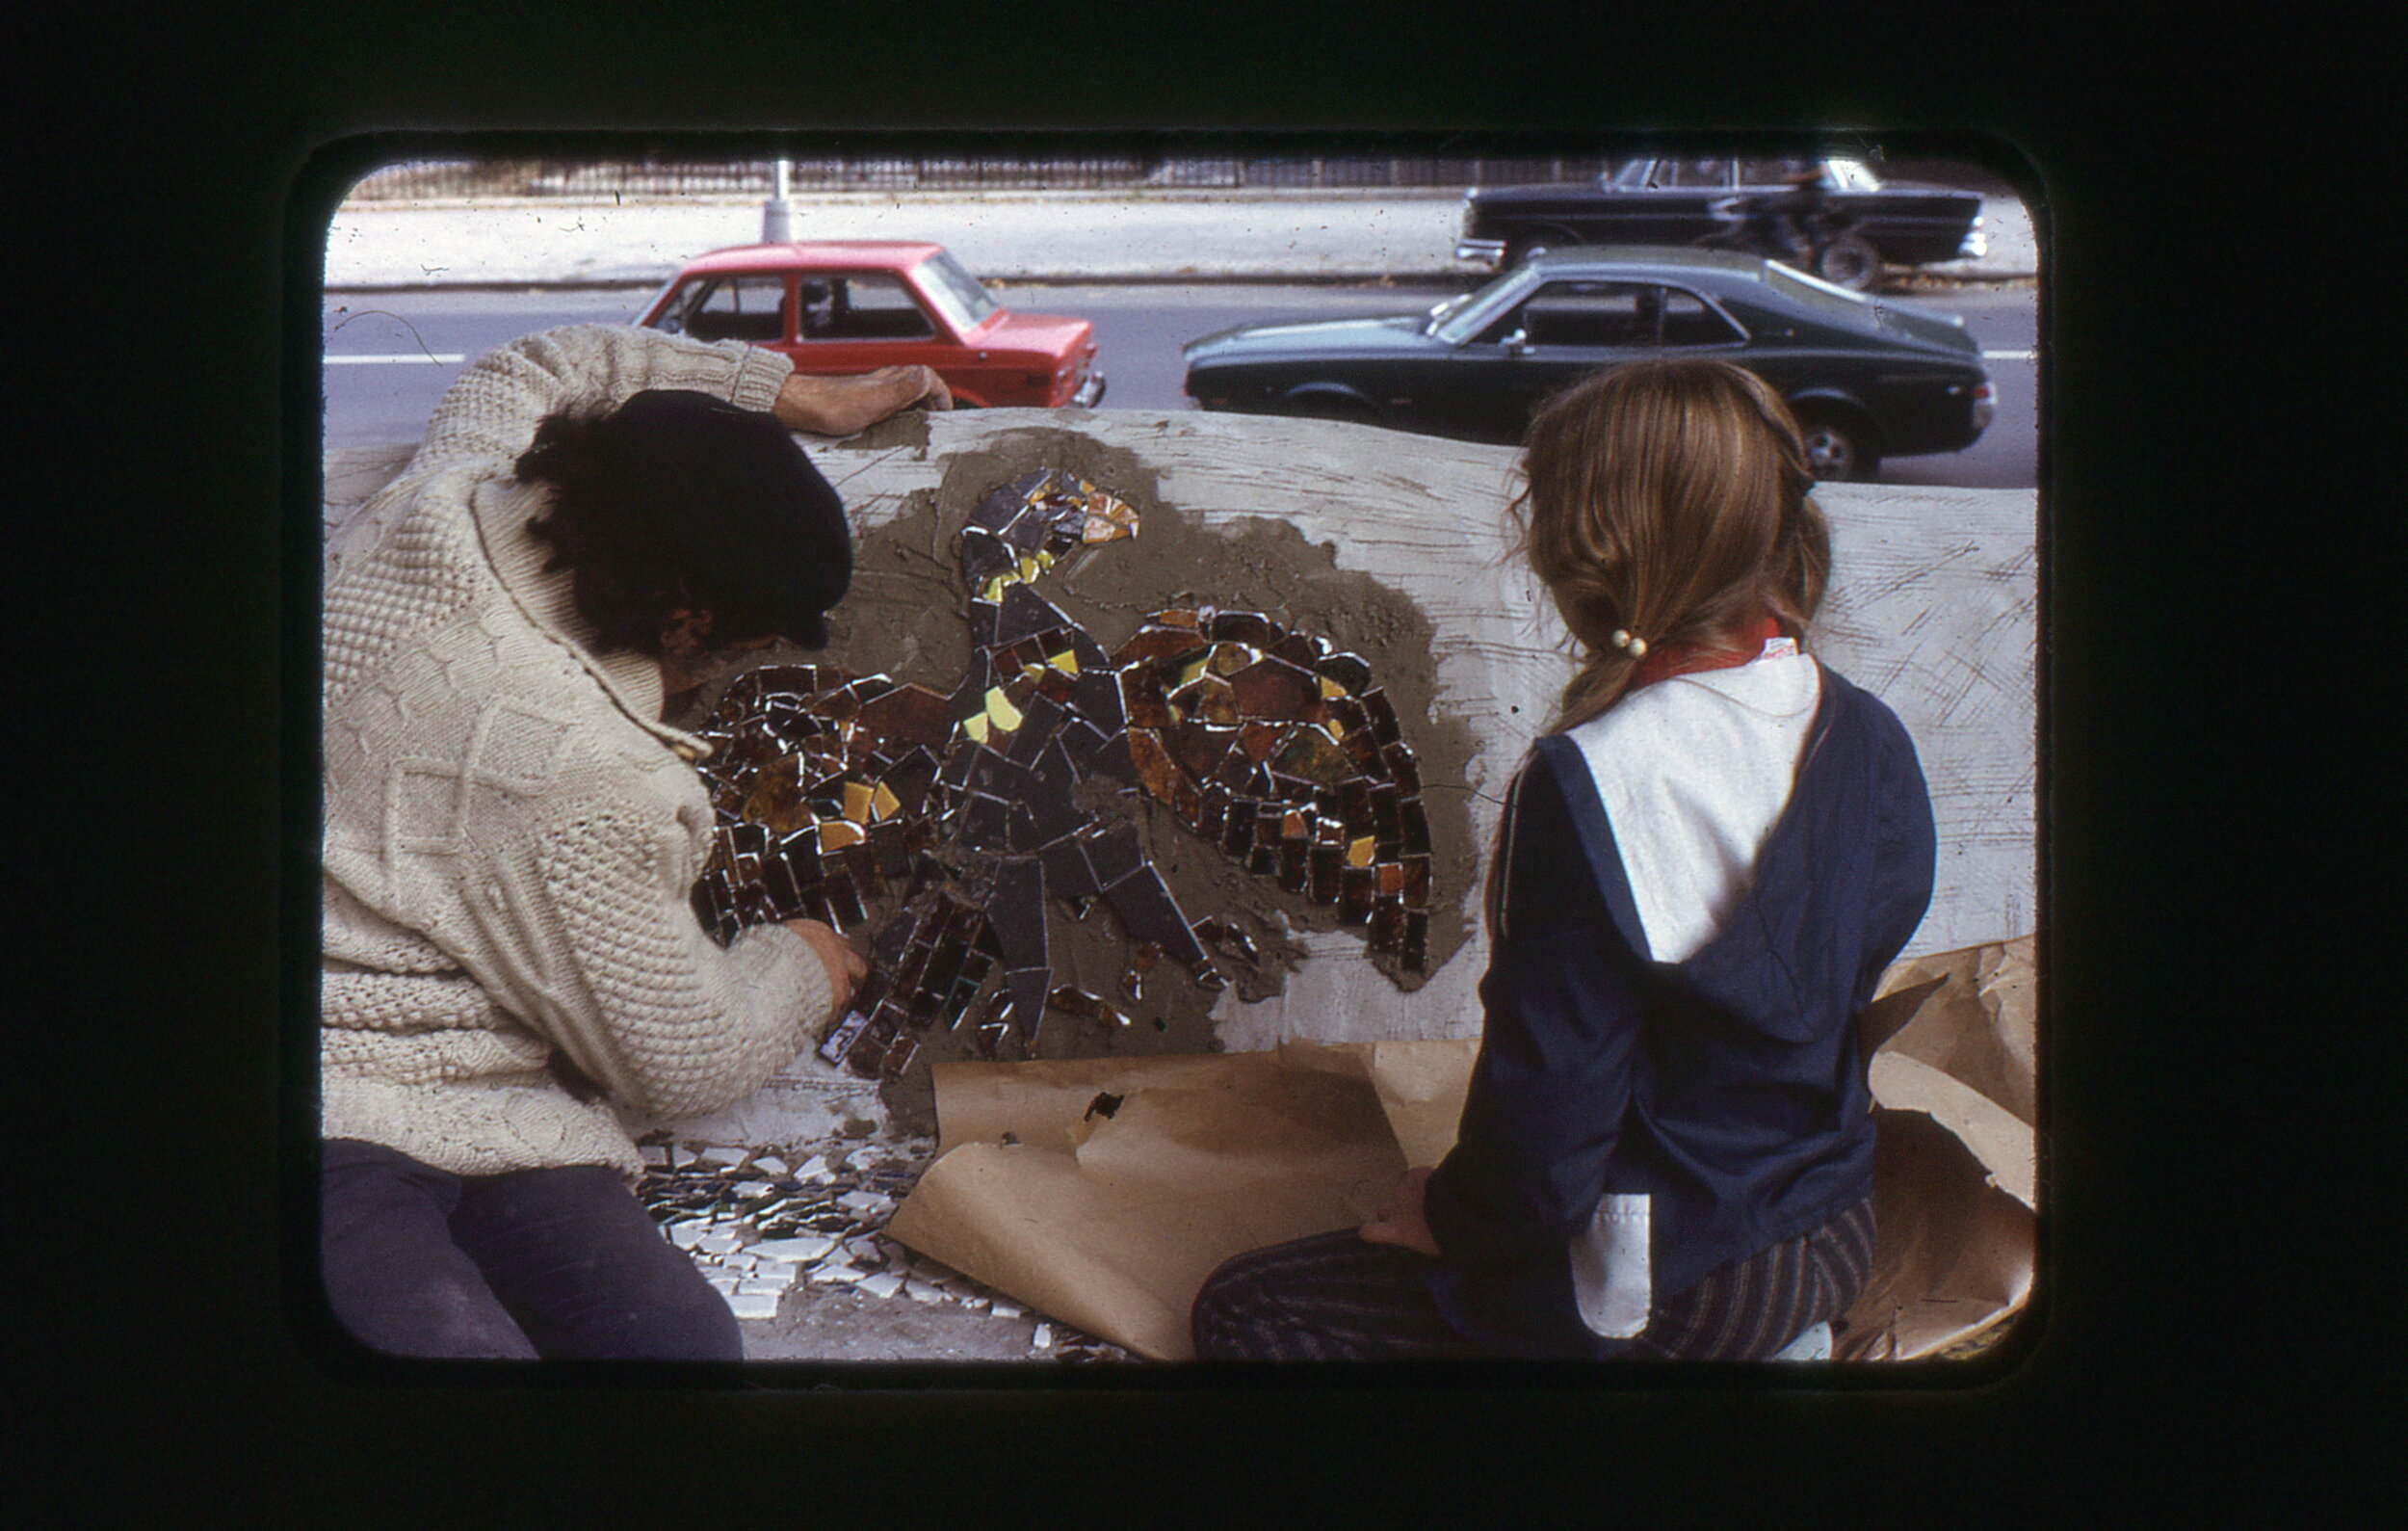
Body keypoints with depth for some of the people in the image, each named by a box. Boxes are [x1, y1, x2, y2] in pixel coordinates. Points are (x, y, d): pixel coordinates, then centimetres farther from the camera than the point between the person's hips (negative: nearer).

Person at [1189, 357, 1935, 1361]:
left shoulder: (1587, 787, -27)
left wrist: (1448, 1216, -2)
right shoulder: (1872, 742, -5)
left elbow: (1548, 1125, -24)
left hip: (1662, 1298, -8)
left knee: (1242, 1310, 4)